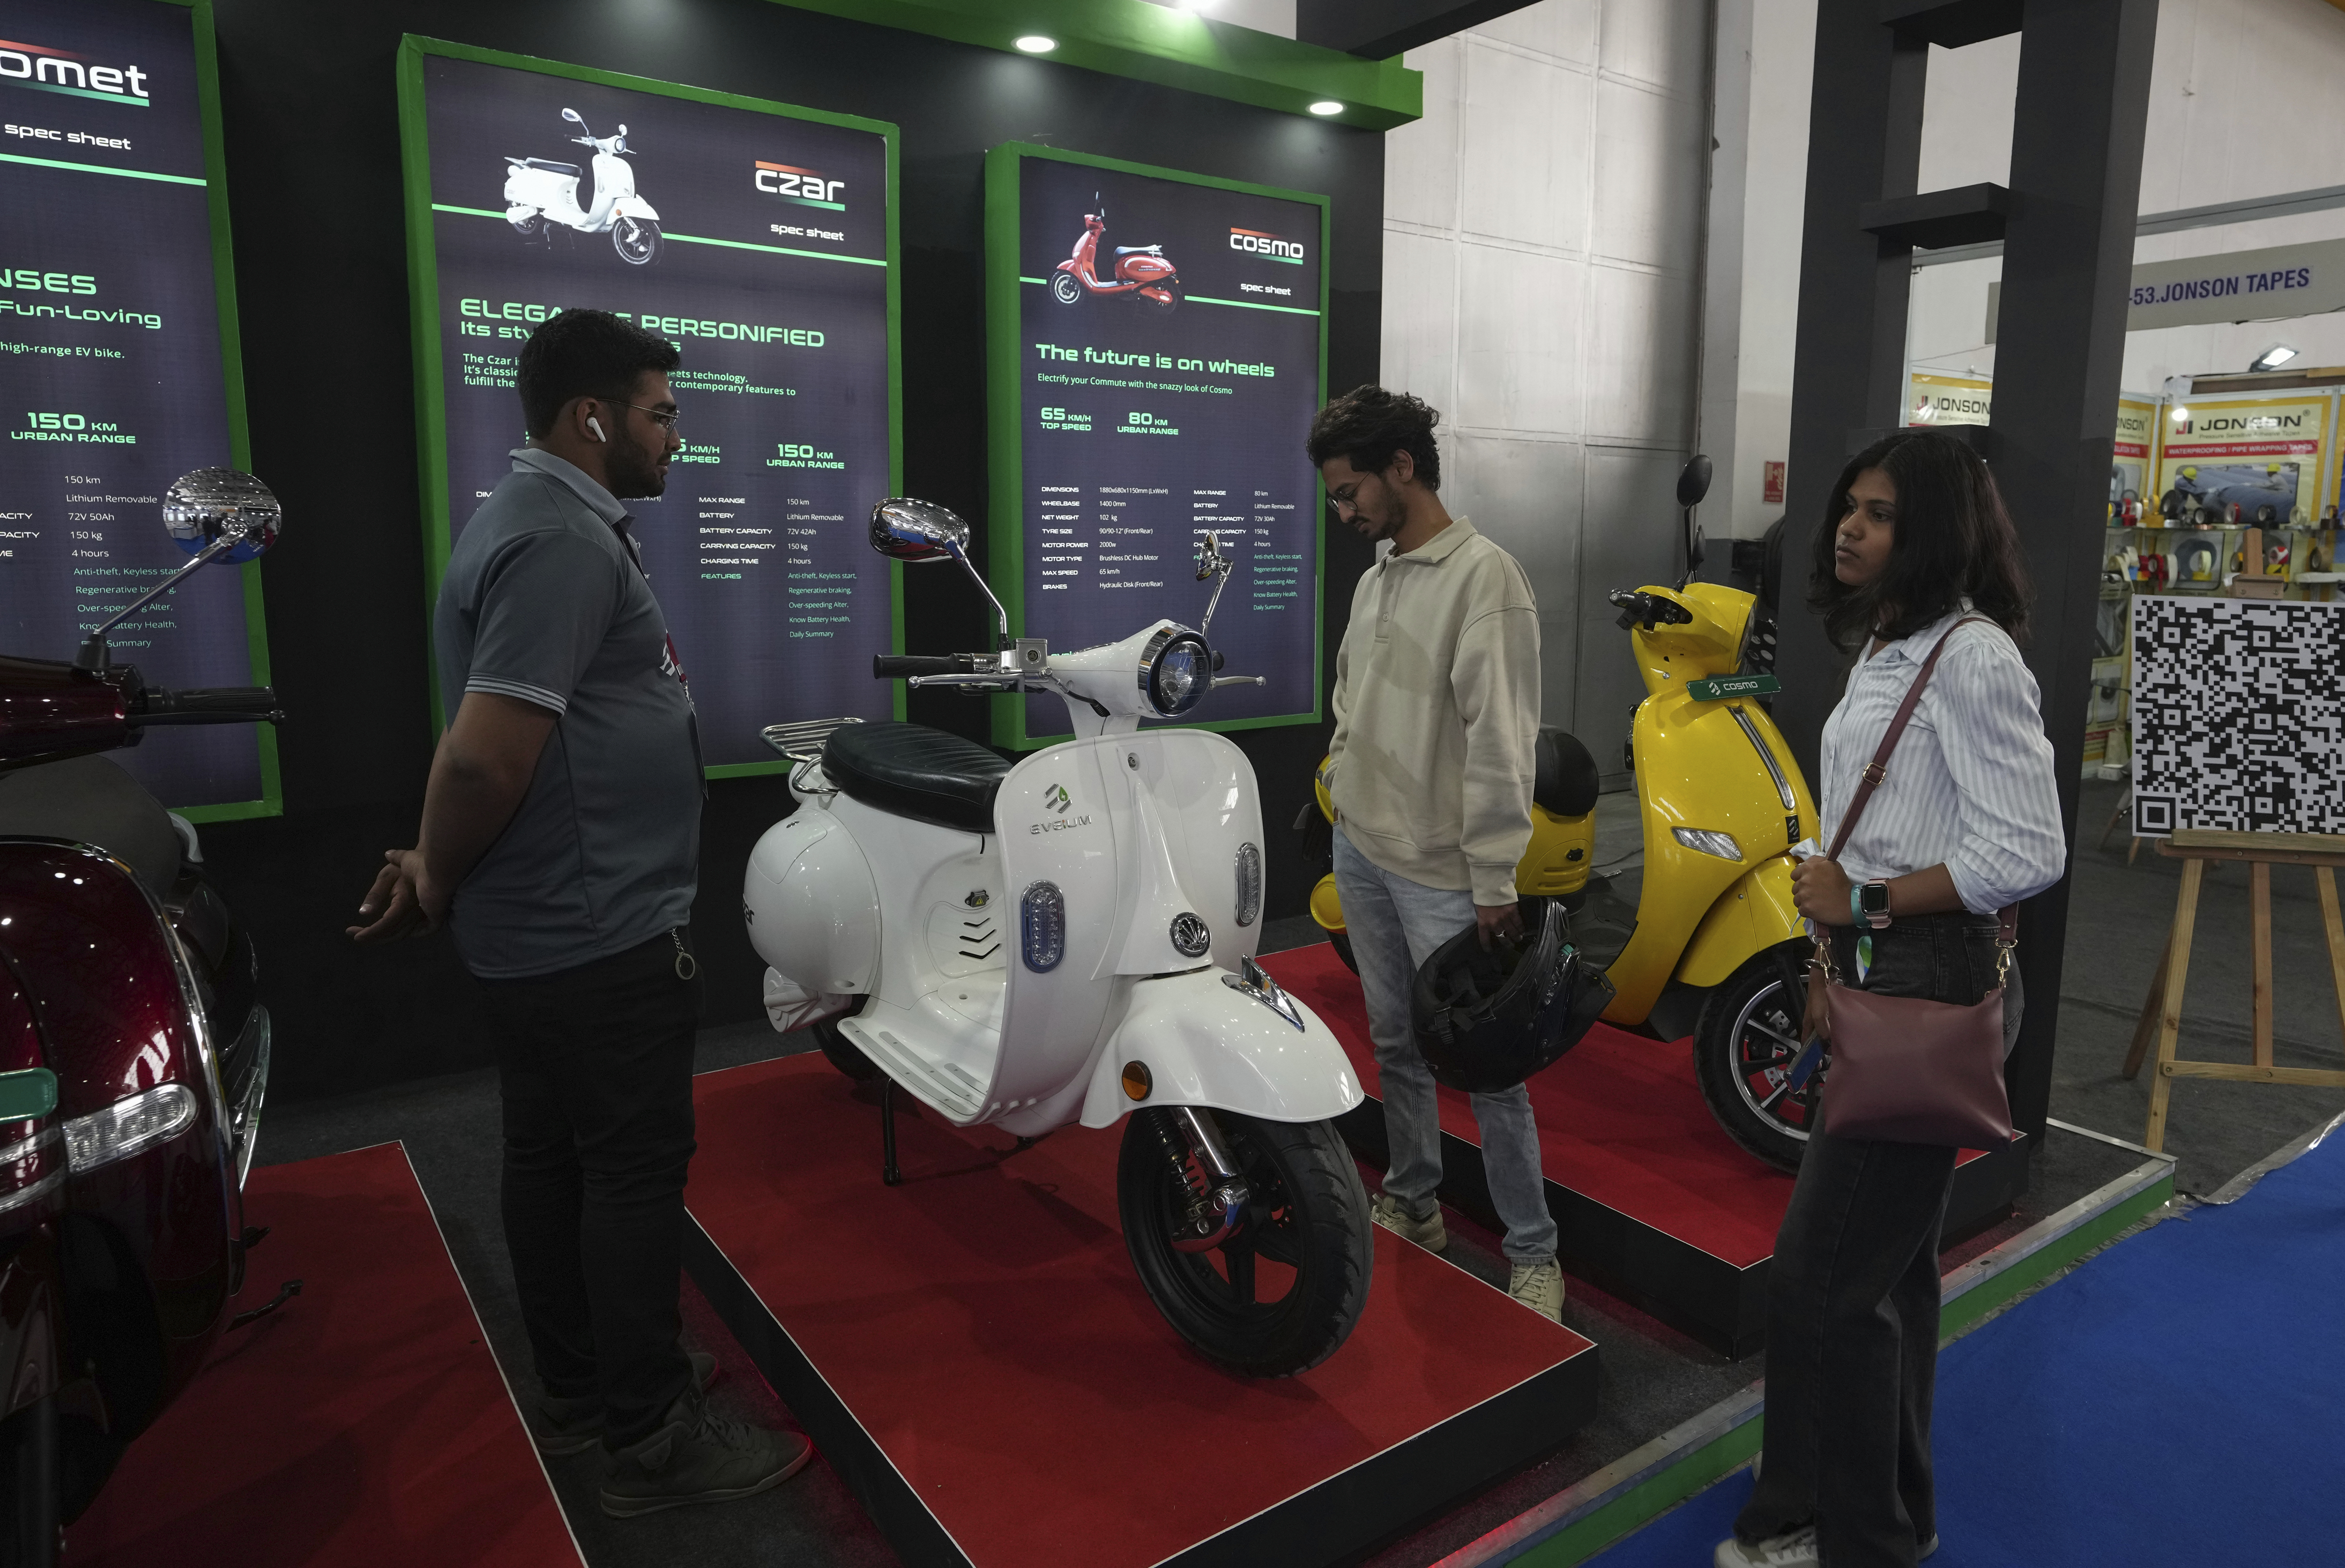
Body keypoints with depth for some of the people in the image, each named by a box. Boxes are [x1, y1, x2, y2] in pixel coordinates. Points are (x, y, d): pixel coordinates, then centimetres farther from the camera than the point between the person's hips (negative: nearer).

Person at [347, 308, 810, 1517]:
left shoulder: (543, 519, 14)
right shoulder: (564, 540, -20)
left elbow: (483, 751, 15)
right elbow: (485, 753, -27)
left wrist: (438, 869, 8)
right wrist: (438, 881, -11)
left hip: (545, 927, 10)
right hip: (600, 931, -10)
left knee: (552, 1157, 17)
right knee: (636, 1166, 1)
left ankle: (578, 1387, 33)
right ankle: (652, 1439, 15)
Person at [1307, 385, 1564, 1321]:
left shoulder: (1483, 577, -14)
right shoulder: (1374, 581, 11)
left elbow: (1501, 740, -17)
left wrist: (1495, 881, -17)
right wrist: (1341, 790, 13)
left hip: (1441, 870, -8)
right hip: (1361, 852, 8)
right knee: (1394, 1039, 18)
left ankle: (1532, 1251, 13)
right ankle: (1413, 1205, 34)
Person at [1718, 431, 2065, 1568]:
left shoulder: (1971, 655, -16)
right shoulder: (1886, 649, 13)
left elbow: (2029, 854, -22)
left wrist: (1864, 900, -17)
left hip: (1933, 989, -10)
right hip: (1881, 979, 10)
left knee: (1820, 1279, -4)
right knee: (1887, 1267, 20)